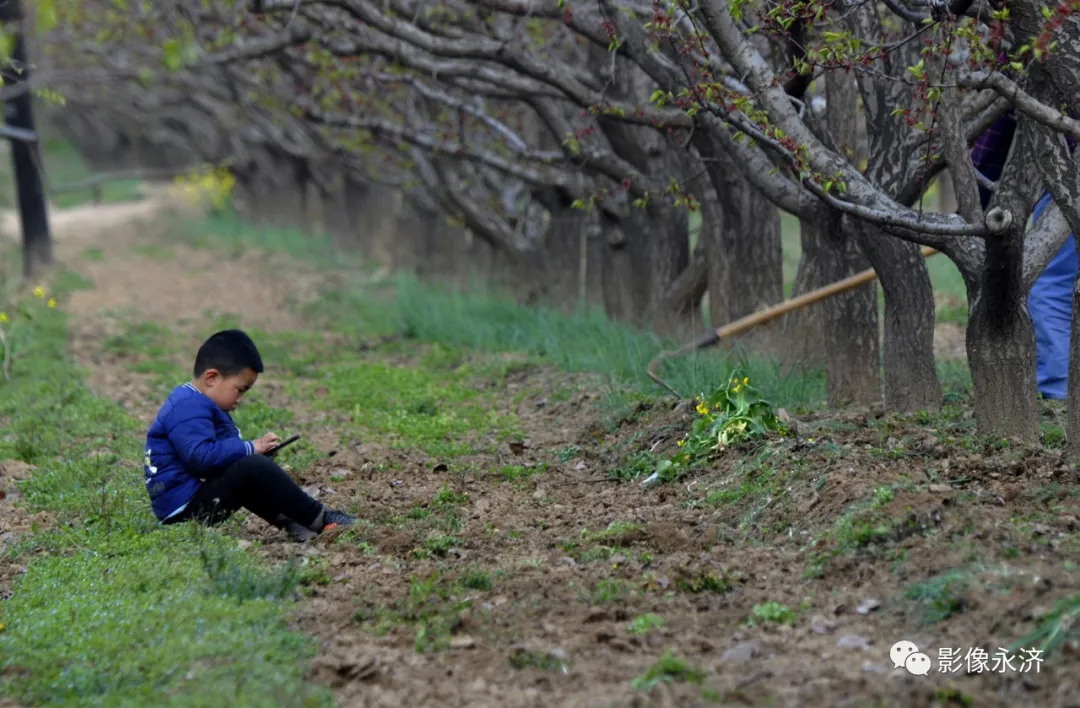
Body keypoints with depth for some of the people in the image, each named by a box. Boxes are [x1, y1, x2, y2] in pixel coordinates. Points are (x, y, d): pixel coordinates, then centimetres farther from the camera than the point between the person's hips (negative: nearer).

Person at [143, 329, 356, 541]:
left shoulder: (197, 404, 19)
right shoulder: (188, 408, -17)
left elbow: (218, 451, 23)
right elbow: (201, 456, -30)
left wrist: (254, 448, 7)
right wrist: (250, 448, -21)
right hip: (184, 507, -12)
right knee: (253, 469, -24)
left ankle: (291, 522, 0)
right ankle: (320, 521, -14)